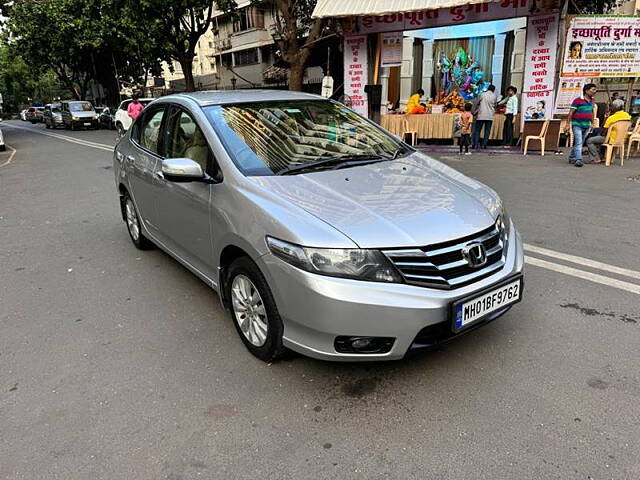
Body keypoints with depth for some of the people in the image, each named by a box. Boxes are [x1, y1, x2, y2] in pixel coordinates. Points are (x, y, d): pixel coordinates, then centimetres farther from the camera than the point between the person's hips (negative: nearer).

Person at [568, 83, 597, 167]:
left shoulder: (591, 101, 11)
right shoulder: (578, 100, -10)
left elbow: (591, 113, 21)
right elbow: (571, 113, -10)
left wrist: (592, 123, 20)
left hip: (586, 126, 7)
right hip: (577, 125, -7)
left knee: (580, 143, 13)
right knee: (578, 142, -16)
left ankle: (572, 157, 24)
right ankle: (578, 160, -20)